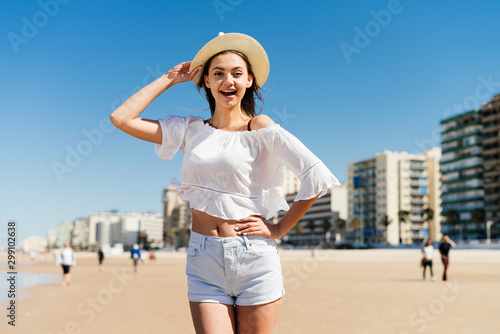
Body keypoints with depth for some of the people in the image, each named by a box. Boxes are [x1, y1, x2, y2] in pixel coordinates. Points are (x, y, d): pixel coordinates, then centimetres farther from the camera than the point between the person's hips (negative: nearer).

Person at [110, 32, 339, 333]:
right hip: (203, 262, 2)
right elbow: (121, 118, 5)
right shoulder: (190, 130, 8)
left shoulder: (260, 127, -3)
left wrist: (279, 229, -6)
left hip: (254, 257, -2)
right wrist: (169, 79, 8)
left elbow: (317, 178, -11)